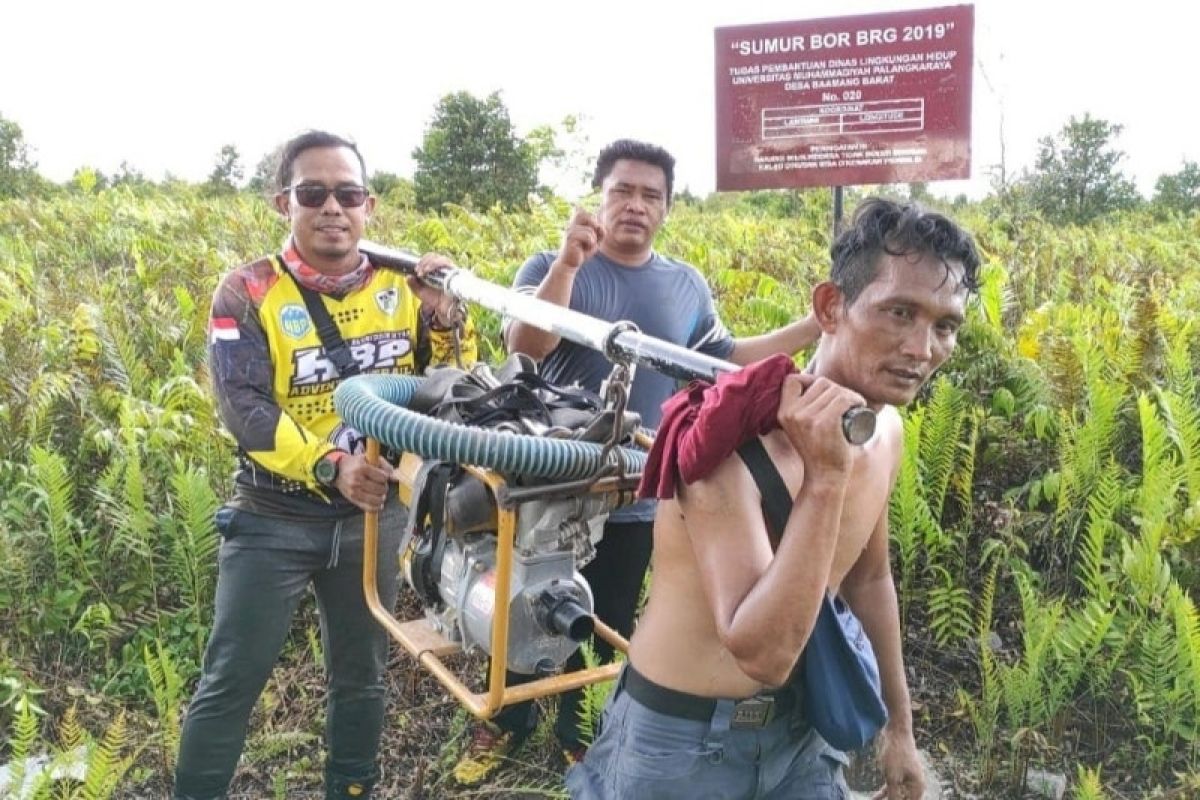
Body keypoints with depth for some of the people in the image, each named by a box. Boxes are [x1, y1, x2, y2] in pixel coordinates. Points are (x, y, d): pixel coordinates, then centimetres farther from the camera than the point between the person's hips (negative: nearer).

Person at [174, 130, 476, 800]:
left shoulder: (402, 286, -1)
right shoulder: (249, 293, -10)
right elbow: (243, 407, -20)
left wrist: (444, 317, -15)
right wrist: (329, 466, -33)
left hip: (375, 514, 3)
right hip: (275, 518, -3)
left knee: (362, 674, 18)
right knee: (232, 682, 4)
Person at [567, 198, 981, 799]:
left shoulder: (885, 430, -4)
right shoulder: (734, 438, -28)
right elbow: (763, 653, -33)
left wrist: (898, 722, 18)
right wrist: (824, 478, -36)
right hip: (681, 743, -6)